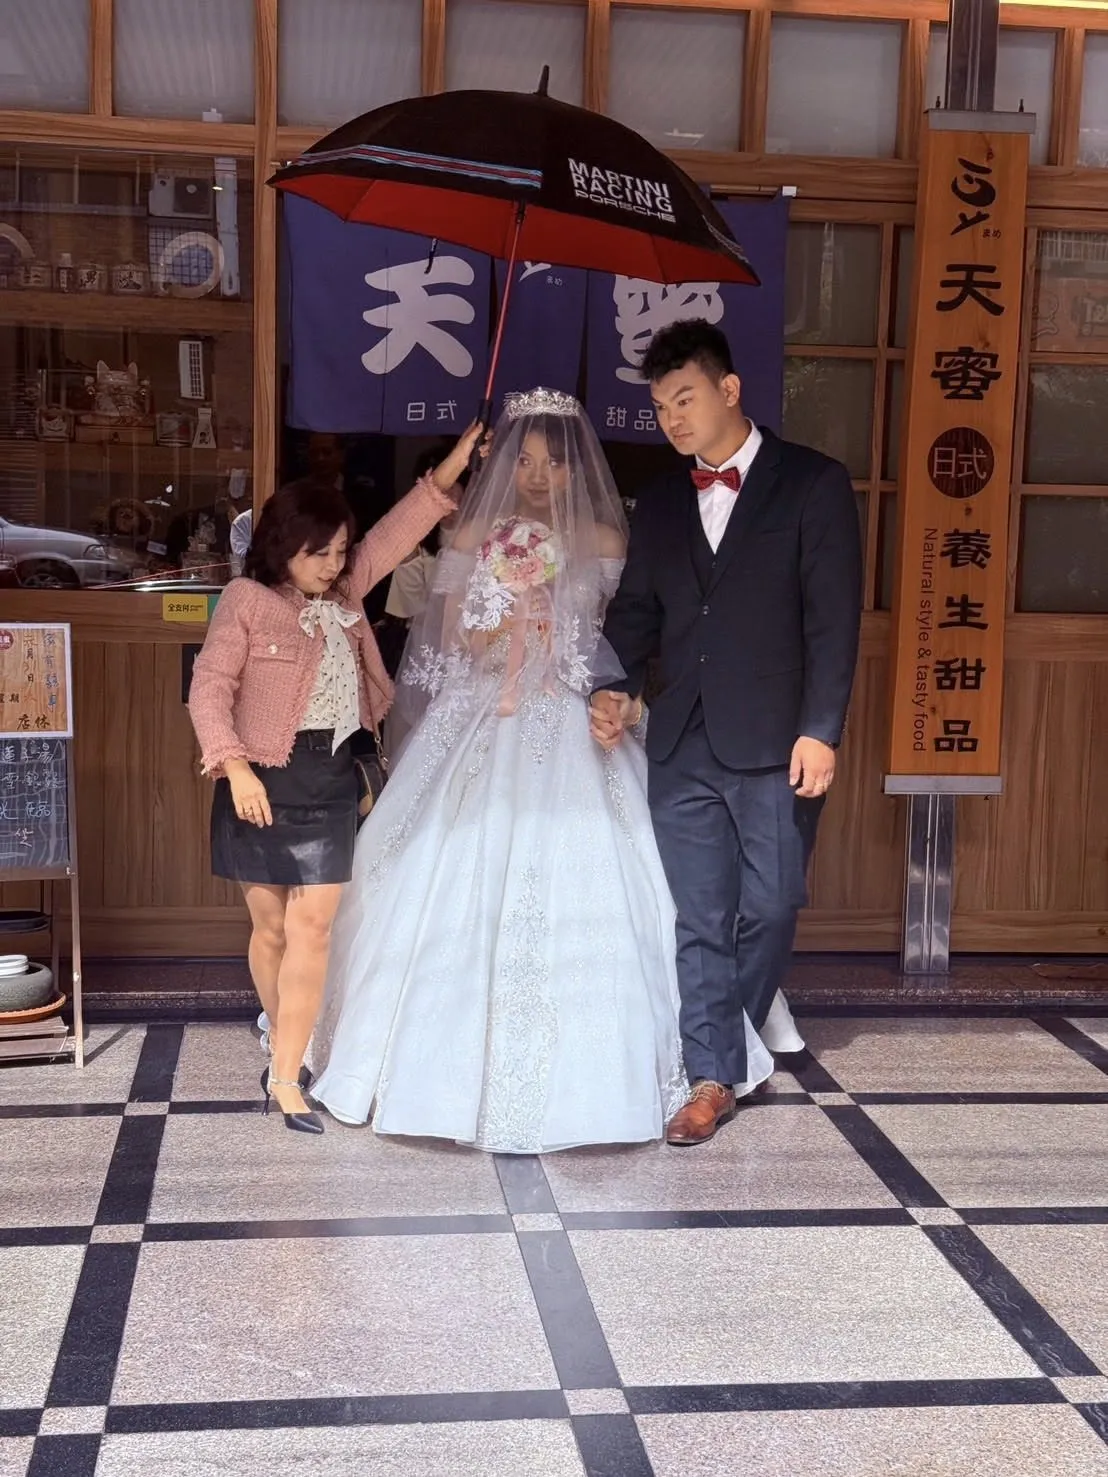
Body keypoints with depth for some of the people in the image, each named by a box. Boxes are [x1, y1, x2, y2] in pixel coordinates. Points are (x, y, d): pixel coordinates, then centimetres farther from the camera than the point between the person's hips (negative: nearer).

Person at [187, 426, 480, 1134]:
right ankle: (286, 1040, 30)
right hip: (266, 781, -4)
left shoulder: (344, 592, 9)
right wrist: (234, 765, -19)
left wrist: (452, 469, 5)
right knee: (271, 925, 7)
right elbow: (210, 690, -8)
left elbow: (395, 535, 13)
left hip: (332, 781, 4)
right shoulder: (246, 599, -6)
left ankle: (286, 1076, 0)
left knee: (312, 928, -3)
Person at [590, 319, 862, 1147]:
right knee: (698, 919, 5)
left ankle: (747, 1015, 33)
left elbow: (833, 616, -6)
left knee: (769, 906, 6)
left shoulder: (814, 485, -1)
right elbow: (637, 611, 16)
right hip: (683, 743, 4)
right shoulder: (660, 506, 15)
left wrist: (820, 730, -13)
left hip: (777, 742, -4)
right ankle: (714, 1078, 13)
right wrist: (616, 688, -3)